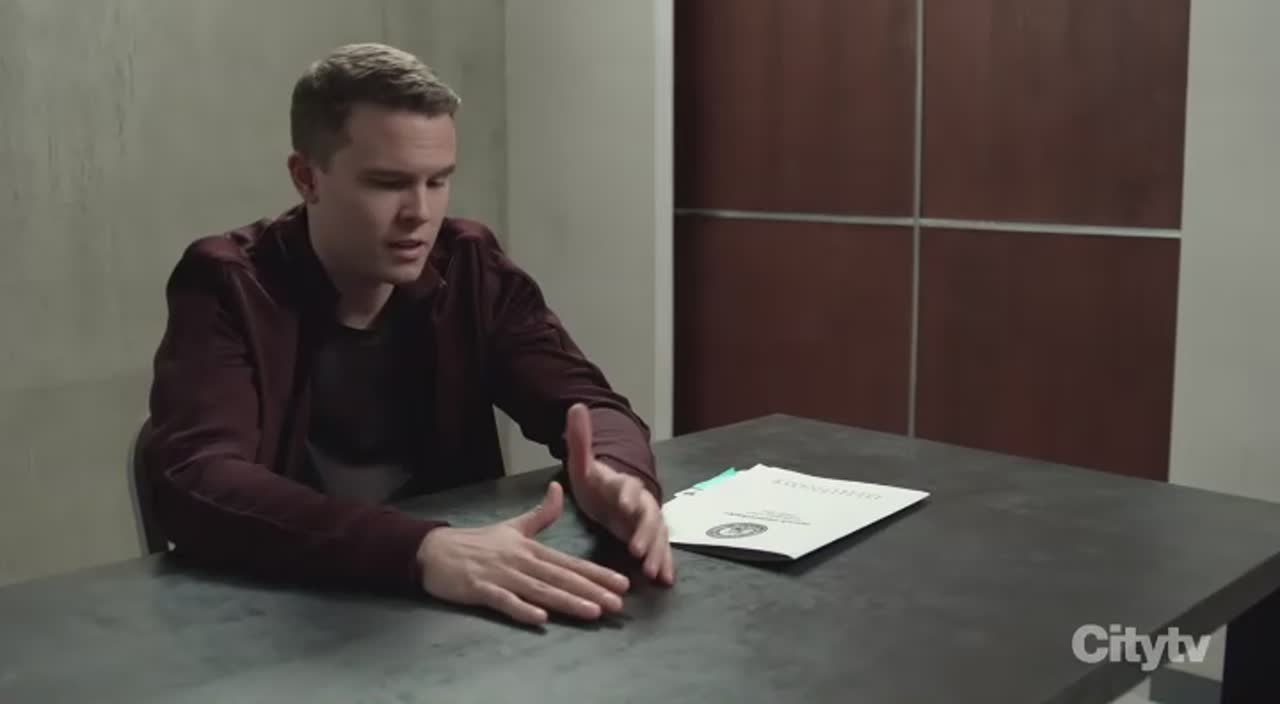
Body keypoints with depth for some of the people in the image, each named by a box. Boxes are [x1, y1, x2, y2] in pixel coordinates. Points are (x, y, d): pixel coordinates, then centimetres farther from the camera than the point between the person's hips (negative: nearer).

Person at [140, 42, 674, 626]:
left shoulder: (471, 269, 0)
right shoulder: (226, 285, -11)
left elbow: (588, 403, -3)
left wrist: (618, 475, -27)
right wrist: (421, 550, -38)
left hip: (454, 607, 4)